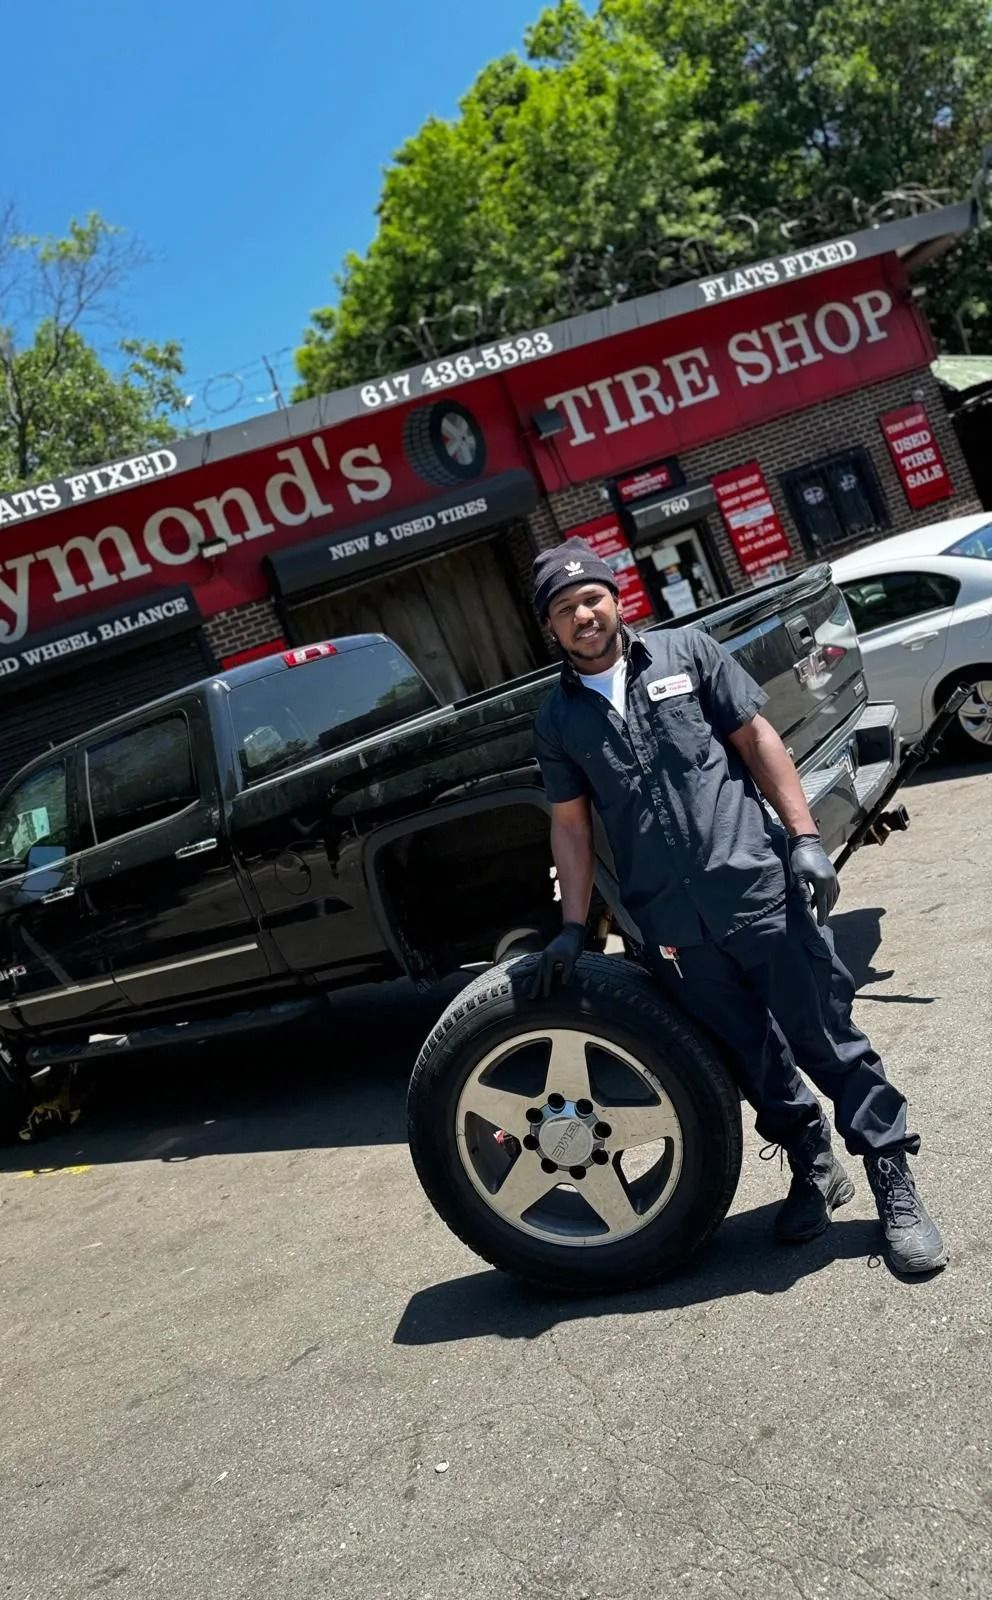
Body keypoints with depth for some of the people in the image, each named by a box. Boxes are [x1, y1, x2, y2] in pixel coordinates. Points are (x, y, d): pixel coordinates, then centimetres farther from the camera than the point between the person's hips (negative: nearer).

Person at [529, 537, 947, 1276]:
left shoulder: (687, 652, 4)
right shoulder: (558, 719, 10)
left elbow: (757, 740, 3)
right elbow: (571, 825, 13)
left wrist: (803, 836, -5)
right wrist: (574, 927, 9)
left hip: (760, 888, -2)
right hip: (672, 924, 2)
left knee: (826, 1038, 2)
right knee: (754, 1059, 12)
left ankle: (895, 1185, 17)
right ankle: (815, 1167, 34)